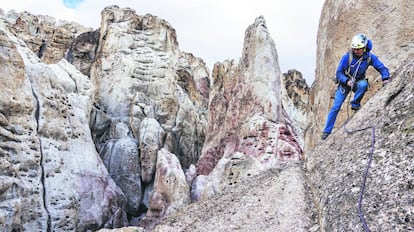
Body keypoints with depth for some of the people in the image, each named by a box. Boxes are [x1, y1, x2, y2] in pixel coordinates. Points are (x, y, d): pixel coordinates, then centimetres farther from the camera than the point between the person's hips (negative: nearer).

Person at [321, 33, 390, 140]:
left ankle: (355, 104, -11)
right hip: (345, 83, -1)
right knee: (335, 107, -10)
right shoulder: (347, 56, -21)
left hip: (358, 82, 1)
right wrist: (347, 81, -33)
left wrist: (385, 78, -30)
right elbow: (339, 73, -16)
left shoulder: (370, 57, -16)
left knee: (363, 84, -36)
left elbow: (382, 68, -11)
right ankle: (327, 131, 1)